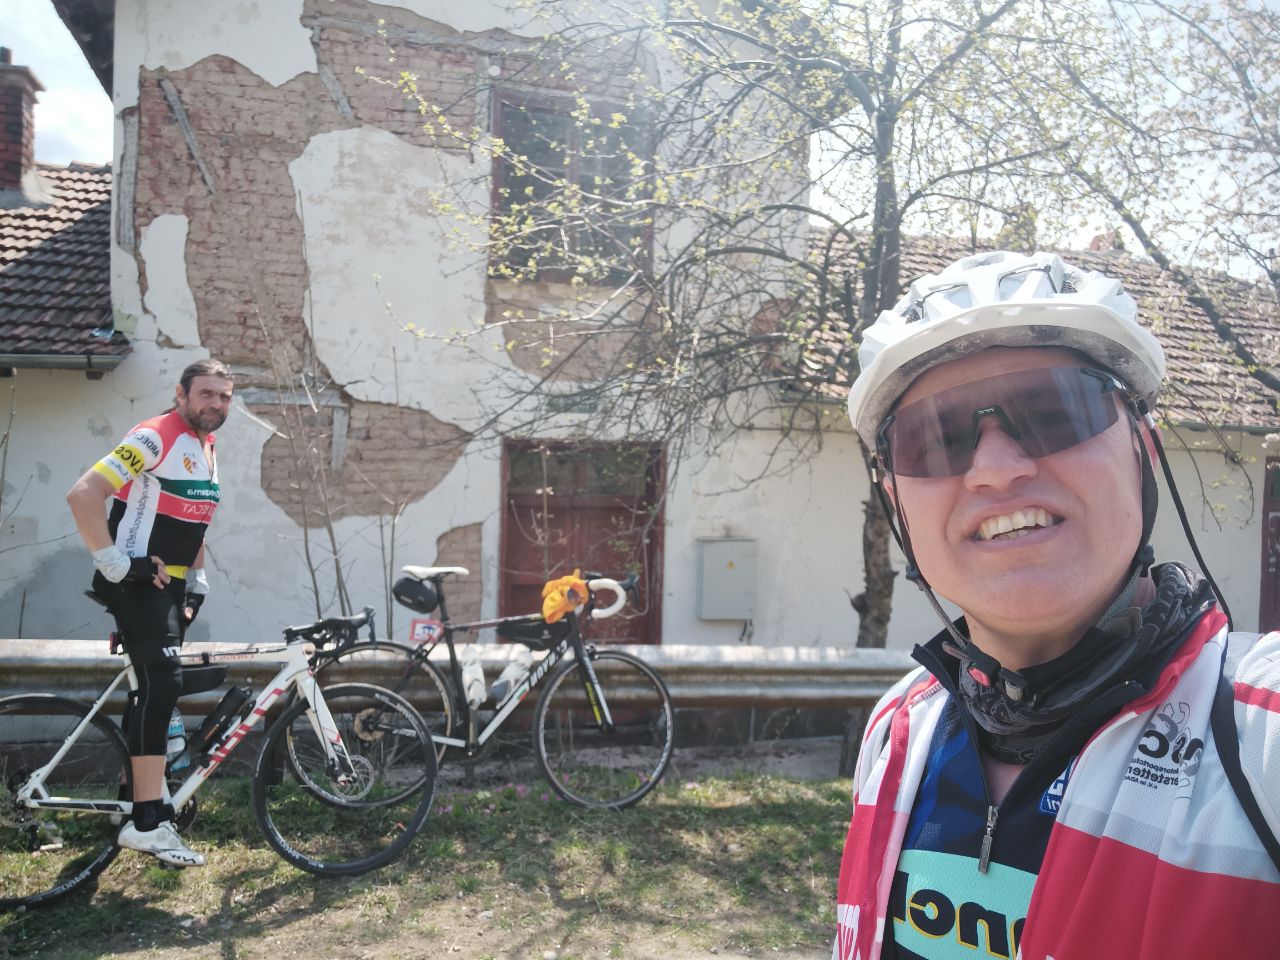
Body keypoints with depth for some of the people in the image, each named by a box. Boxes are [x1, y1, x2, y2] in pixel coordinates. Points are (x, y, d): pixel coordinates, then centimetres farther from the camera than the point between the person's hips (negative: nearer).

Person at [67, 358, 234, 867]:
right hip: (137, 583, -9)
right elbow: (83, 495, -23)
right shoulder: (154, 438, -14)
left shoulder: (207, 449, 14)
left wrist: (198, 582, 19)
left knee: (153, 690, 15)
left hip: (171, 585, 9)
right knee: (162, 683, -19)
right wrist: (115, 563, -21)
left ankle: (137, 797, 28)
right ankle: (148, 822, -16)